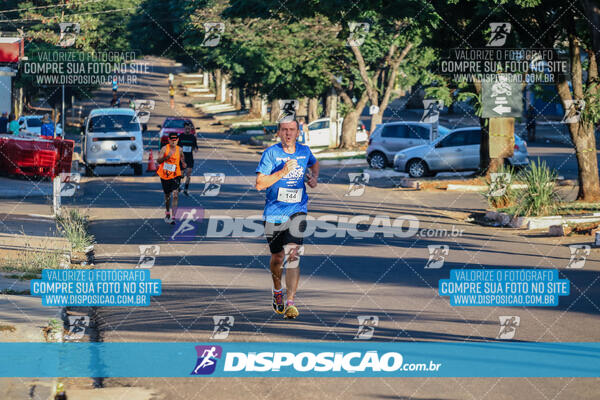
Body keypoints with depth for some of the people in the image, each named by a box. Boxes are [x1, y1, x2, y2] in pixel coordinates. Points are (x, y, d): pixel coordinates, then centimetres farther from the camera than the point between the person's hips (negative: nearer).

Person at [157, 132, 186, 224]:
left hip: (175, 175, 0)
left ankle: (173, 217, -20)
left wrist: (183, 164, -2)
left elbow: (182, 159, 20)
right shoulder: (165, 149, -8)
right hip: (165, 176, 0)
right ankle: (167, 213, 40)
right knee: (167, 196, 15)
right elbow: (158, 160, -17)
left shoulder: (179, 150, 0)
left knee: (175, 195, -17)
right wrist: (167, 156, -33)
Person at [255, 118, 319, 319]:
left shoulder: (304, 151, 4)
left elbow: (314, 163, 29)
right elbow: (260, 184, -14)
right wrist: (283, 172, -23)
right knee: (278, 257, 10)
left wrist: (314, 177, 9)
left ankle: (290, 302, -17)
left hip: (297, 211, 1)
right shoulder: (271, 153, -7)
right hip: (274, 213, -1)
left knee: (292, 254, -16)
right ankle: (277, 291, 40)